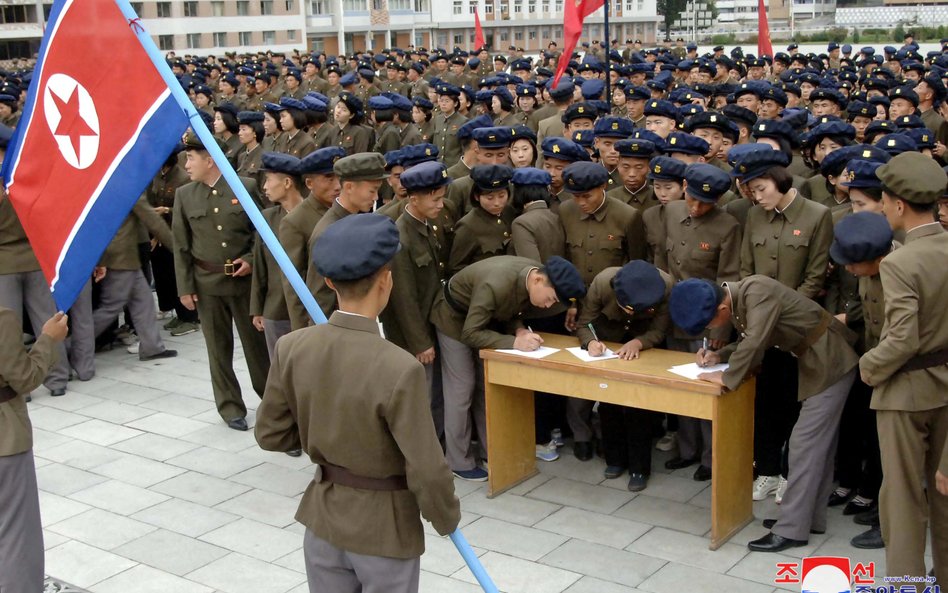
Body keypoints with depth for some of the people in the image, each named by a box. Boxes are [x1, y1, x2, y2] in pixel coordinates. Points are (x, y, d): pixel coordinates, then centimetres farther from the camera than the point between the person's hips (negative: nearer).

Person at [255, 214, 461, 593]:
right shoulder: (400, 369, -28)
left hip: (323, 517, 5)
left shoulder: (291, 348, -13)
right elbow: (426, 471, -23)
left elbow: (270, 434, -1)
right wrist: (447, 518, -4)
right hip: (386, 527, -4)